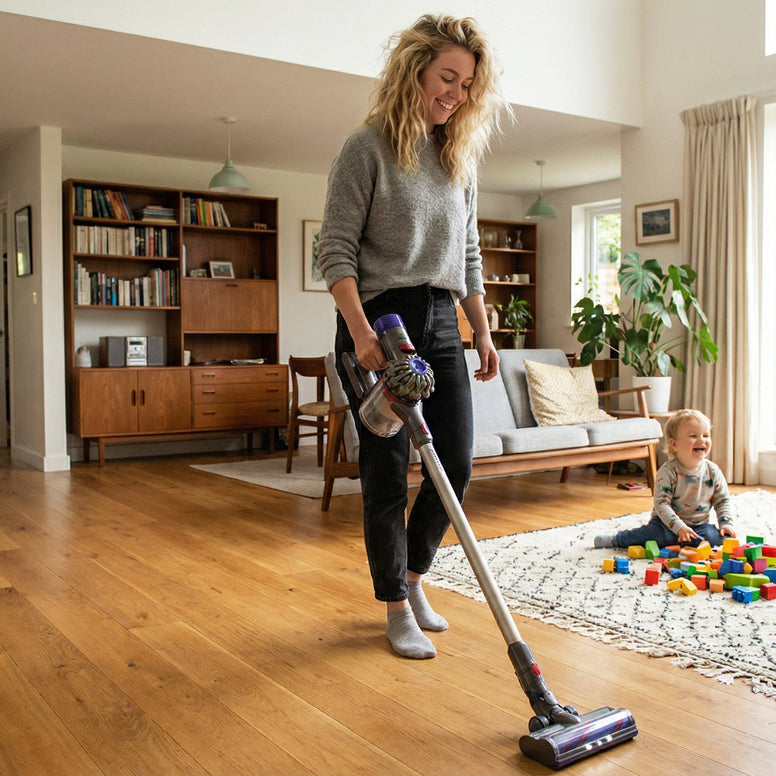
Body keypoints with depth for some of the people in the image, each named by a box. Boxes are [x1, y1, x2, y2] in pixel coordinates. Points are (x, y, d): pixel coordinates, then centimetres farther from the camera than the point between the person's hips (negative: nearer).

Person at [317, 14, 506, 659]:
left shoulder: (460, 159, 15)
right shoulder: (367, 148, -4)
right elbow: (336, 250, -10)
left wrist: (483, 333, 14)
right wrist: (360, 332, -22)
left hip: (441, 322, 6)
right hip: (380, 320, -6)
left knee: (456, 465, 4)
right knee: (388, 471, -1)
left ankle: (413, 576, 27)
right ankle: (397, 608, 15)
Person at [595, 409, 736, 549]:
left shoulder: (713, 471, -2)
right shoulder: (668, 471, -16)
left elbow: (723, 500, 8)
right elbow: (661, 503, -20)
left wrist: (726, 524, -7)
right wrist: (679, 527, -29)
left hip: (700, 524, 4)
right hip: (667, 521, -4)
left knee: (714, 536, -25)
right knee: (657, 532, -33)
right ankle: (617, 539, -12)